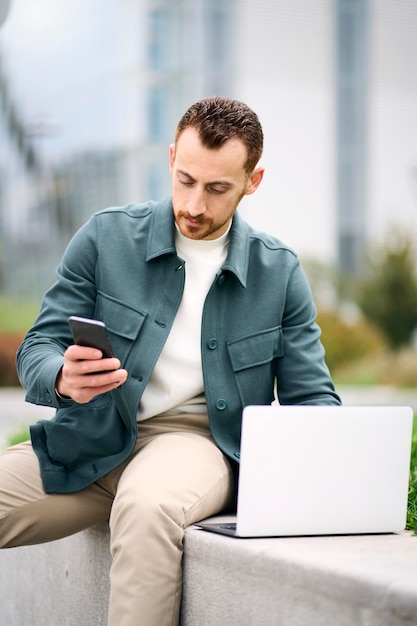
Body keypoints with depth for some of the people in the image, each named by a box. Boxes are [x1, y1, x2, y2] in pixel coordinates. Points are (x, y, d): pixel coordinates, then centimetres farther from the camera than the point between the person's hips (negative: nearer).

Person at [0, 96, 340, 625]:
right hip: (93, 441, 2)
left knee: (148, 507, -37)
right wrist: (64, 379, -23)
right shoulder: (104, 238, 4)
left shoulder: (279, 271, 6)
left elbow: (311, 397, 9)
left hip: (200, 438, -1)